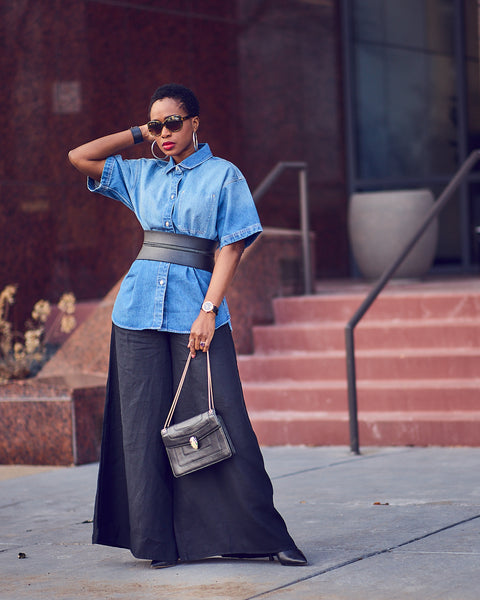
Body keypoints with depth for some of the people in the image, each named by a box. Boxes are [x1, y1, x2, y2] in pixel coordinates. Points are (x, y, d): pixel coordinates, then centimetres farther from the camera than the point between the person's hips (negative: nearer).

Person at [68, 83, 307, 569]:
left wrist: (209, 311, -12)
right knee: (145, 428, 2)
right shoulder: (141, 174, 15)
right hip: (139, 310, 4)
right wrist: (137, 136, 15)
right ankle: (159, 542, 8)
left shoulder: (223, 175, 4)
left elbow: (231, 247, -2)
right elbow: (79, 157, 18)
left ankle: (267, 538, -2)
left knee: (220, 425, -7)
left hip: (196, 310, -4)